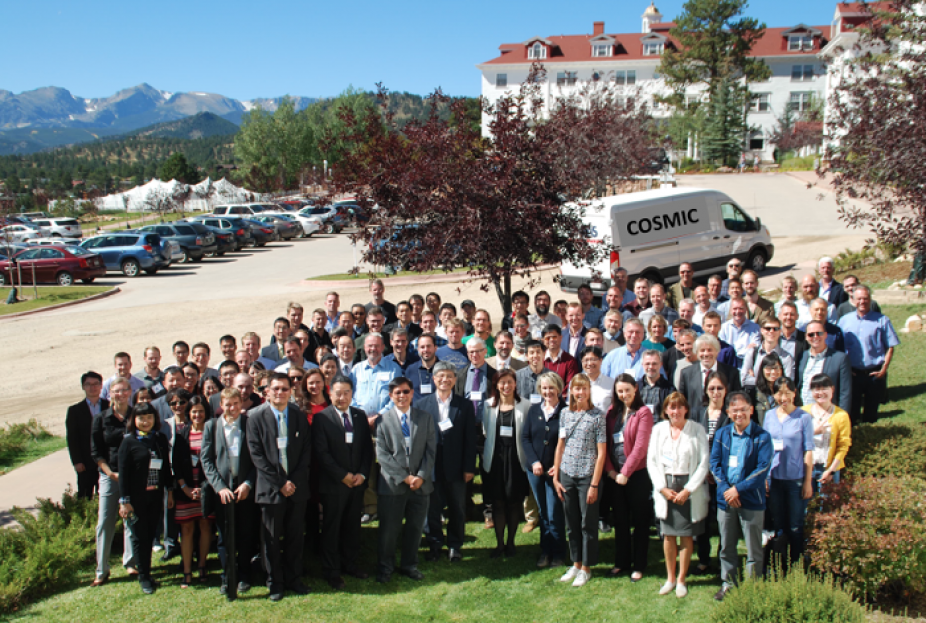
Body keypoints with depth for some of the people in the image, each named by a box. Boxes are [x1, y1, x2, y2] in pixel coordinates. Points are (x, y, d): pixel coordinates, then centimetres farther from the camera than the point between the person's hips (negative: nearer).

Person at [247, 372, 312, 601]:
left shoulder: (299, 416, 6)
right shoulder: (256, 417, -3)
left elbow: (306, 450, 5)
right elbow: (256, 454, -8)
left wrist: (295, 480, -6)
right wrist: (280, 482, -11)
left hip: (297, 486, 3)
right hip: (270, 488, -2)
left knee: (295, 536, 10)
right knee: (272, 539, 5)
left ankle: (294, 579, 24)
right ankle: (275, 583, 19)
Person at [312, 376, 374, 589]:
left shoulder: (360, 416, 8)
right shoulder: (321, 418, -7)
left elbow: (368, 448, 8)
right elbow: (321, 453, -11)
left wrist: (362, 474, -5)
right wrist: (343, 476, -13)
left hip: (357, 482, 4)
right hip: (333, 484, -4)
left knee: (353, 526, 12)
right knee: (331, 528, 4)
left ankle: (350, 563, 27)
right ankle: (332, 571, 15)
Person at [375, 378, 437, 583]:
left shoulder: (426, 418, 9)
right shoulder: (383, 420, 1)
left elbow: (431, 450, 4)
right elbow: (382, 454, -5)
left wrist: (421, 476, -9)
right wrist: (404, 477, -12)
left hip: (420, 483, 2)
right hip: (393, 483, -2)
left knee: (415, 527, 10)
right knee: (389, 528, 3)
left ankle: (409, 565, 27)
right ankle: (385, 567, 20)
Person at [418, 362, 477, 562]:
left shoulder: (465, 405, 4)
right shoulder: (422, 404, 3)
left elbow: (470, 438, 1)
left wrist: (469, 467, -4)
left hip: (455, 467, 0)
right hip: (430, 466, 0)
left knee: (457, 508, 8)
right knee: (432, 507, 9)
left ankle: (455, 545, 24)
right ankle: (435, 544, 25)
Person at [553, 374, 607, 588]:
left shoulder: (597, 416, -8)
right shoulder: (565, 414, 6)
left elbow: (601, 452, -8)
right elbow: (560, 446, 11)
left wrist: (594, 484, -12)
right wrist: (556, 477, 7)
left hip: (587, 476, -4)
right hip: (567, 475, 4)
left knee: (587, 523, 6)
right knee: (571, 523, 13)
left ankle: (586, 568, 19)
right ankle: (576, 563, 28)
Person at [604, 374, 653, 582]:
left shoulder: (643, 412, -8)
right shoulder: (613, 412, 8)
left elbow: (640, 446, -14)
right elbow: (606, 442, 6)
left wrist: (625, 472, -16)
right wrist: (610, 469, -5)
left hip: (637, 473, -5)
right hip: (615, 475, 5)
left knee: (640, 520, 6)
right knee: (620, 520, 14)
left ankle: (638, 565, 16)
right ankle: (621, 562, 25)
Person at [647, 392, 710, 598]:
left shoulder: (697, 430, -3)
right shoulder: (658, 429, 6)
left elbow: (704, 463, -5)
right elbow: (651, 461, 5)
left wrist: (687, 490, -11)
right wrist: (662, 488, -5)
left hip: (690, 489, -2)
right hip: (666, 488, 2)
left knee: (686, 535, 3)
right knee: (668, 535, 7)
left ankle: (681, 579, 16)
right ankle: (670, 578, 20)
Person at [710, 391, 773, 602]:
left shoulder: (762, 437, -7)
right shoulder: (722, 434, 5)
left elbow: (763, 468, -12)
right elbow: (714, 462, 3)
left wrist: (738, 489, -16)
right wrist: (726, 489, -11)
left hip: (751, 500, -3)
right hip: (725, 498, 4)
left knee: (753, 549, 5)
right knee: (726, 546, 14)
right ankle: (728, 583, 28)